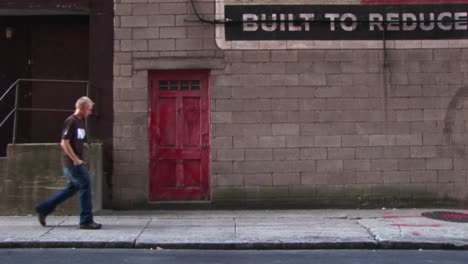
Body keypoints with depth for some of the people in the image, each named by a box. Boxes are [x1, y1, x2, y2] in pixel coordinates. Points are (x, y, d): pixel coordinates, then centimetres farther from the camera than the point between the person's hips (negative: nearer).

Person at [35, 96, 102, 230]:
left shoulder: (80, 121, 15)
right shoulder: (71, 121, -13)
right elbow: (64, 143, -18)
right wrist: (76, 160, -17)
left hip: (75, 162, 10)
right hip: (72, 162, -10)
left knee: (73, 188, 16)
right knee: (85, 186, -6)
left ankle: (43, 209, 23)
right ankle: (86, 221, 1)